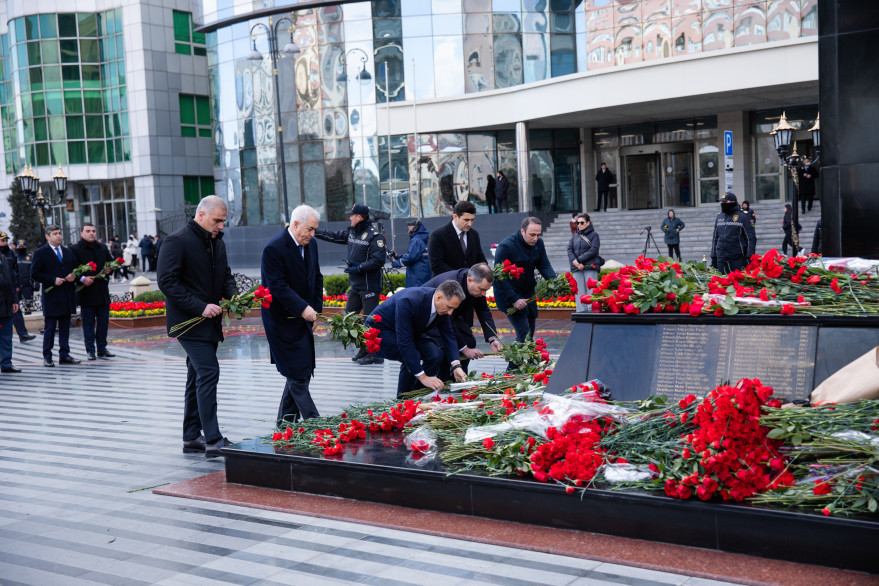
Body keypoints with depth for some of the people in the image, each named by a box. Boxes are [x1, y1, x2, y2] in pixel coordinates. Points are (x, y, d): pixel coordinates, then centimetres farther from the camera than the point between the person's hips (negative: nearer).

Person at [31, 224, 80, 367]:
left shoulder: (67, 251, 15)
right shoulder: (40, 253, -2)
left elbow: (75, 268, 22)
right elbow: (35, 274, -6)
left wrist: (73, 276, -1)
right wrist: (53, 280, -15)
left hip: (67, 295, 5)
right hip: (51, 296, -5)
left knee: (65, 327, 9)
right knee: (49, 328, -1)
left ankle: (64, 355, 15)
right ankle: (47, 357, 6)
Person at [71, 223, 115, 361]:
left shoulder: (103, 248, 15)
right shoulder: (75, 249, -2)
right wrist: (82, 278, -25)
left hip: (103, 291, 5)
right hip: (86, 292, -5)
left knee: (103, 321, 8)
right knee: (88, 322, 1)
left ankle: (102, 348, 17)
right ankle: (90, 350, 8)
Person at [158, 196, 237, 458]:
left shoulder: (217, 242, 13)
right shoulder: (177, 241, -12)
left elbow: (225, 274, 23)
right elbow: (167, 281, -17)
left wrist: (232, 295, 0)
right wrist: (201, 307, -22)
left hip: (209, 322, 9)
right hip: (189, 321, -9)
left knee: (197, 378, 13)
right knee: (208, 372, -15)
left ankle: (191, 438, 21)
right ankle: (213, 440, -14)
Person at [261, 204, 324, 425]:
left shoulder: (311, 244, 7)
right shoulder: (274, 248, -18)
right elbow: (278, 286, -22)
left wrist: (316, 309, 8)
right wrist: (303, 308, -28)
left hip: (303, 318, 8)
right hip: (283, 321, -8)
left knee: (301, 372, 11)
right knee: (298, 374, -6)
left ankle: (285, 423, 21)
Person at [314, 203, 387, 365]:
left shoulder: (374, 235, -14)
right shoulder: (351, 232, 12)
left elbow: (378, 260, -21)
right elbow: (332, 236, 22)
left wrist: (359, 268, -22)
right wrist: (314, 231, 21)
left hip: (370, 286, -9)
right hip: (355, 285, 10)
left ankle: (375, 354, 0)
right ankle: (364, 349, 22)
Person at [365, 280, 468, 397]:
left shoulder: (443, 305, -14)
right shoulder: (409, 301, -38)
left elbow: (448, 335, -5)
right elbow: (404, 343, -37)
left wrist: (456, 366, -19)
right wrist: (422, 377, -36)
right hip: (379, 331, -7)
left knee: (437, 355, -13)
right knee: (412, 358, -30)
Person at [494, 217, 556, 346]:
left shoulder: (538, 243, 0)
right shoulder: (506, 246, -20)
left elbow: (544, 266, 4)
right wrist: (514, 299, -24)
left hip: (528, 293, 7)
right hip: (510, 296, -7)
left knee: (530, 332, 10)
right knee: (524, 333, -16)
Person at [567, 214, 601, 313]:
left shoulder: (594, 235, 5)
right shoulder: (575, 237, 18)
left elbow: (593, 251, -8)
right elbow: (569, 250, 6)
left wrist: (579, 260, -12)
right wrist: (576, 263, -11)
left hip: (590, 268, -4)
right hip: (576, 269, 4)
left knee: (590, 291, -8)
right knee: (579, 292, 2)